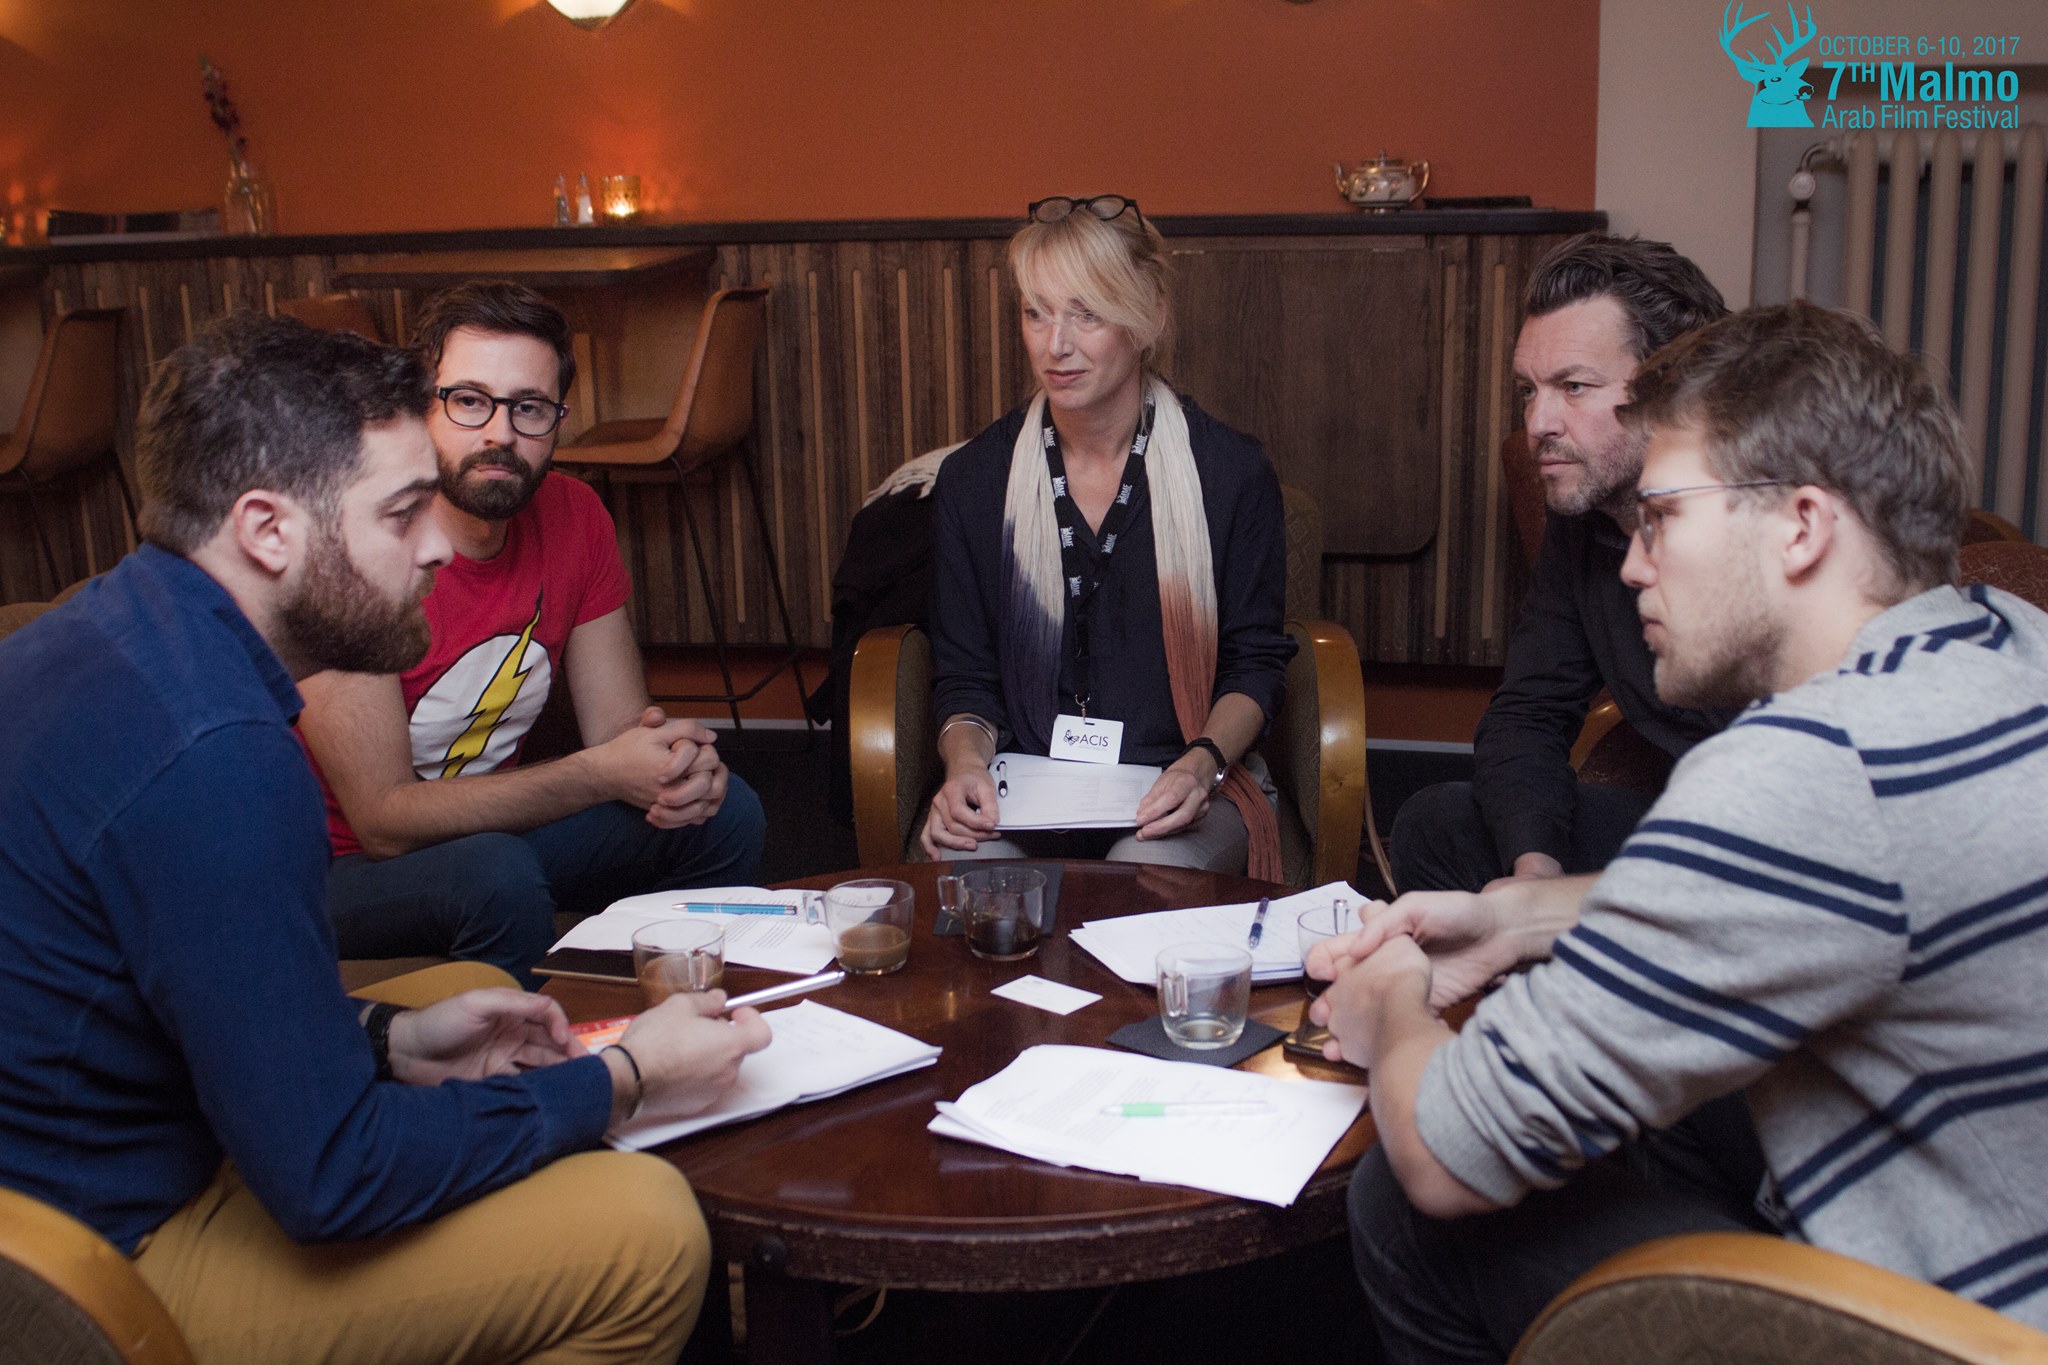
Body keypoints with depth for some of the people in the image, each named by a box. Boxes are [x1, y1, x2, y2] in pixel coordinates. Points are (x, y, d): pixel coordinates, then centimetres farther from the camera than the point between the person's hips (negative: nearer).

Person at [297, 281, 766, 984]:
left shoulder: (573, 517, -5)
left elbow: (621, 730, -1)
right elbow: (383, 819, -25)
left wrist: (677, 758, -26)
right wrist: (602, 774, -30)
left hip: (492, 818, 6)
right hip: (342, 864, -6)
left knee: (722, 813, -6)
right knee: (499, 878, -34)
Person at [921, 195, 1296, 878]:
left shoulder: (1232, 471, -1)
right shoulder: (973, 477, 4)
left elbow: (1254, 661, 5)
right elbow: (965, 675, 8)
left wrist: (1203, 761, -15)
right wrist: (966, 762, -14)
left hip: (1180, 793, -1)